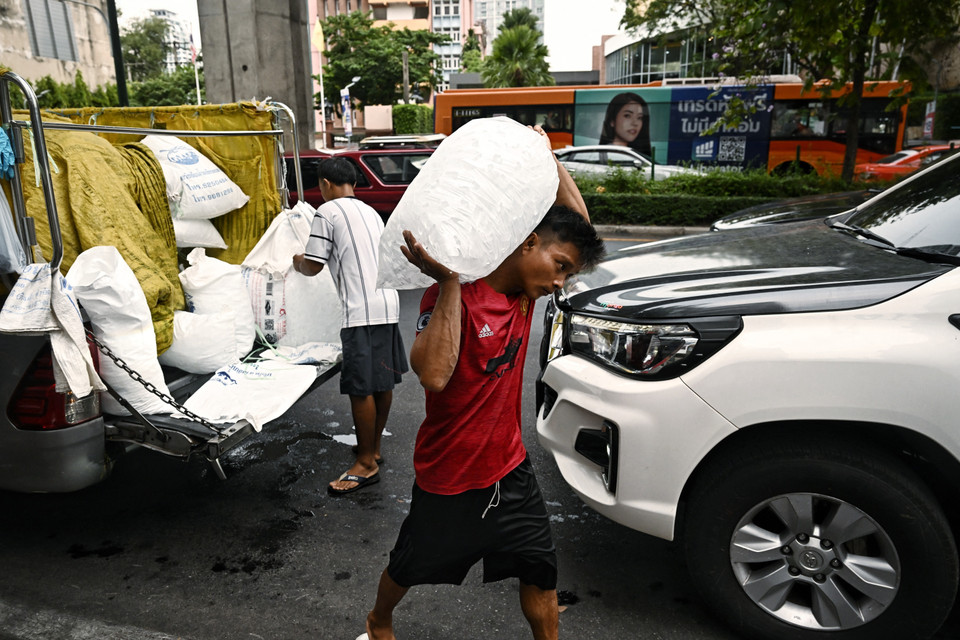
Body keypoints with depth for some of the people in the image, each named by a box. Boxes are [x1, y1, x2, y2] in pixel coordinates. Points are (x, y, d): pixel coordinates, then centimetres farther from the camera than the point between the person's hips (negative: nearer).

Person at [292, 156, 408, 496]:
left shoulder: (328, 211, -4)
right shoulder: (370, 211, 20)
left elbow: (313, 266, -4)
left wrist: (297, 261, 18)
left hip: (362, 311, -9)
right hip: (388, 302, 9)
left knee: (361, 388, -3)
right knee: (383, 382, 14)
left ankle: (366, 464, 5)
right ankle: (374, 449, 28)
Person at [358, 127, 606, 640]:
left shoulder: (524, 291, -3)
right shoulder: (453, 296, -22)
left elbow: (578, 220, 4)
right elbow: (433, 375, -37)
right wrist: (449, 283, -36)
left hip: (508, 468, 5)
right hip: (447, 478, -5)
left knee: (540, 576, 12)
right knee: (408, 568, 22)